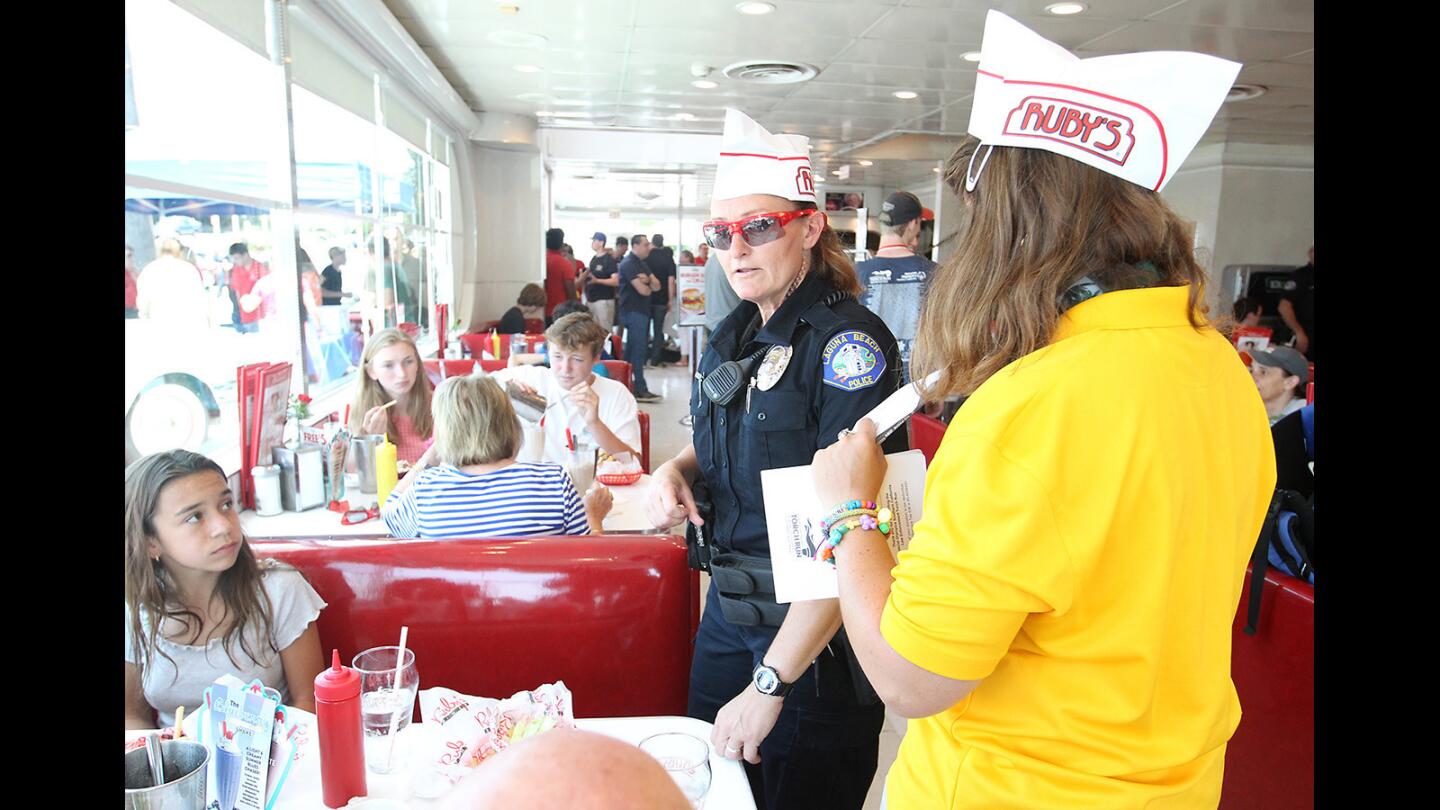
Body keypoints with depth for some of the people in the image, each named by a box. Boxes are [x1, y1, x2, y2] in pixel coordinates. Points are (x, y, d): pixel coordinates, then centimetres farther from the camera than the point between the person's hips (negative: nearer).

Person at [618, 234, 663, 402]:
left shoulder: (642, 264, 18)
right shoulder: (629, 264, -11)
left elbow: (656, 286, 10)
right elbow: (643, 290, -19)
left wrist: (648, 280, -11)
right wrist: (648, 286, 5)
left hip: (642, 311, 9)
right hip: (633, 312, -9)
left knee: (632, 350, 13)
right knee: (638, 350, -11)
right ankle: (640, 390, -11)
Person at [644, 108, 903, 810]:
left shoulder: (848, 341, -20)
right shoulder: (732, 336, 5)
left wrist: (771, 680, -27)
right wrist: (675, 472, -3)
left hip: (812, 635, -7)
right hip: (726, 614, 8)